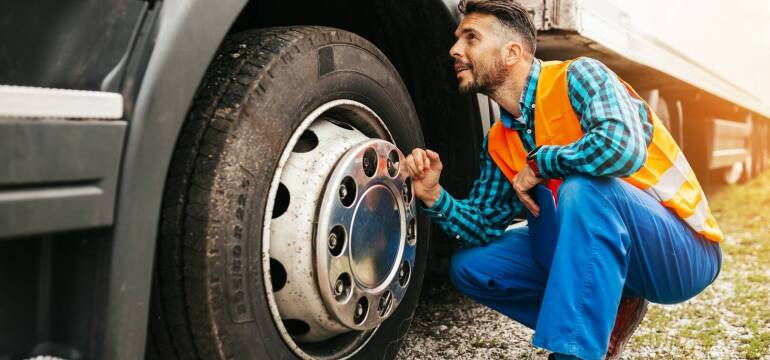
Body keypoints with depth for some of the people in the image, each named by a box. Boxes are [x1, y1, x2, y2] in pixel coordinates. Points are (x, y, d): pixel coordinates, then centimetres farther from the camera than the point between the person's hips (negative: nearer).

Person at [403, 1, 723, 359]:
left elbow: (622, 147, -36)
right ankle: (608, 313, 8)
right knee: (469, 265, 0)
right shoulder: (499, 142, 4)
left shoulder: (577, 76, -17)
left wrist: (539, 163, -20)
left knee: (583, 188, -36)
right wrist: (435, 197, -12)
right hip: (599, 246, 7)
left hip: (684, 253, -7)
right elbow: (484, 225, 7)